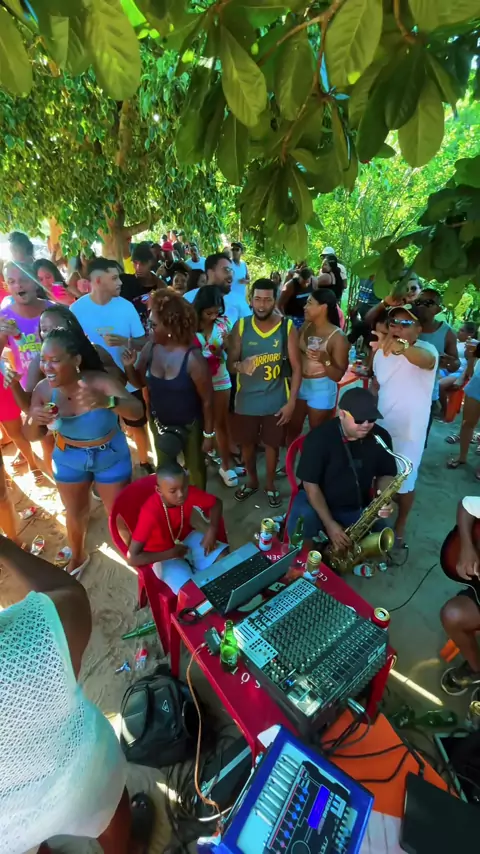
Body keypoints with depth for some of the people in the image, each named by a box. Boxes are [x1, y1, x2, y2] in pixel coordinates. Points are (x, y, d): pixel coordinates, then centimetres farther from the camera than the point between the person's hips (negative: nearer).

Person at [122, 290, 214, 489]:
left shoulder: (192, 358, -27)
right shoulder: (150, 348, -12)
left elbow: (207, 399, -18)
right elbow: (140, 383, 2)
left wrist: (209, 433, -12)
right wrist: (129, 366, -19)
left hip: (189, 425, -4)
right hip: (159, 422, 5)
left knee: (195, 468, 20)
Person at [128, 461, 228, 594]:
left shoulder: (189, 493, -22)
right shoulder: (150, 512, -34)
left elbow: (216, 503, -4)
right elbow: (133, 558, -33)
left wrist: (211, 530, -20)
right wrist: (172, 553, -26)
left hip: (187, 539, 5)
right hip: (164, 555, -4)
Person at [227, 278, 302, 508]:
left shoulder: (288, 328, -7)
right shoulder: (240, 326, -4)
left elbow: (296, 368, -5)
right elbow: (230, 364, -4)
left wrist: (291, 402, -11)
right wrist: (240, 366, -28)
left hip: (276, 401, -1)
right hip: (246, 400, 2)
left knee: (272, 444, 13)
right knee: (247, 443, 16)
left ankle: (270, 484, 38)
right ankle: (252, 480, 42)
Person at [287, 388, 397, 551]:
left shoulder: (380, 437, -9)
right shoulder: (319, 437, -22)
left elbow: (386, 474, 6)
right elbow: (310, 484, -17)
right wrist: (329, 524, -21)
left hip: (357, 508, 4)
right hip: (316, 500, -3)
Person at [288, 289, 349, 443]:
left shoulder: (338, 337, -17)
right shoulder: (306, 326, -1)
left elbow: (338, 376, -17)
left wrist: (324, 359, -32)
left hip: (321, 389, -6)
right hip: (299, 384, 6)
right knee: (292, 429, 18)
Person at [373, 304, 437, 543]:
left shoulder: (426, 349, -18)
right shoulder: (381, 351, 1)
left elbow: (425, 360, -43)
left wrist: (402, 347, -64)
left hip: (408, 433, -5)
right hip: (379, 427, 5)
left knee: (404, 484, 10)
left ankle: (400, 524, 36)